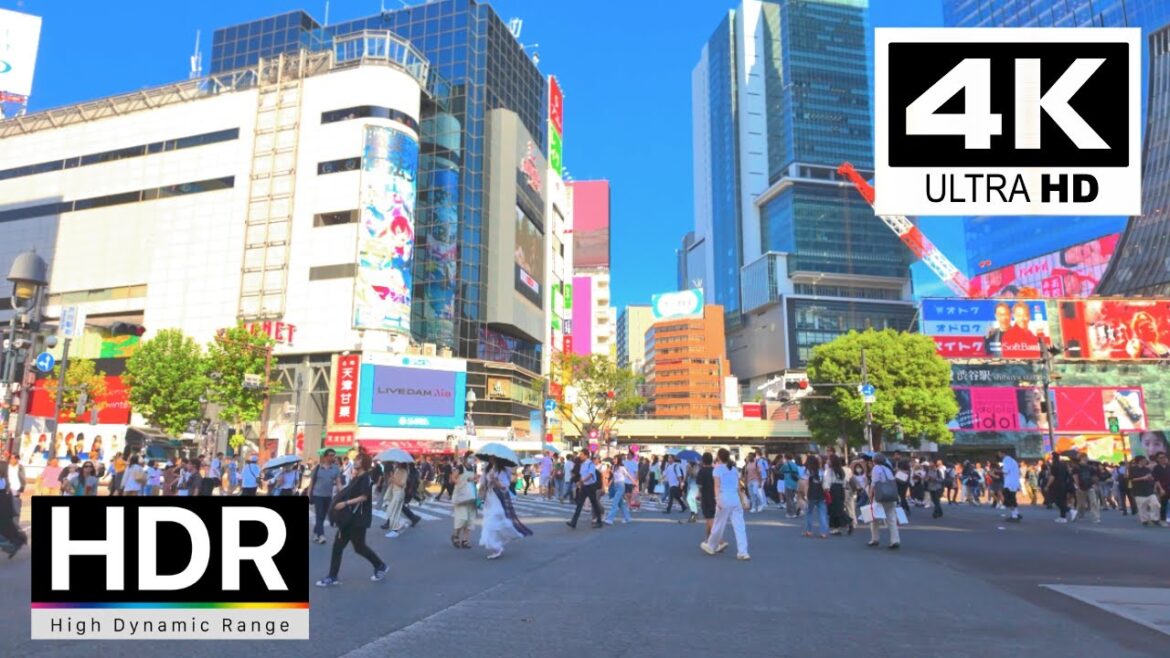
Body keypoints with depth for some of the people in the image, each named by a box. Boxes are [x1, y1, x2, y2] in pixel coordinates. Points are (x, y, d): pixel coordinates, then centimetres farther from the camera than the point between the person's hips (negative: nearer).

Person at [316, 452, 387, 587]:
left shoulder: (366, 477, -13)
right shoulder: (355, 478, 14)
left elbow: (364, 497, -22)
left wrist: (345, 503, -25)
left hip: (359, 518, -9)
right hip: (348, 517, 9)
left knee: (359, 547, 1)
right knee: (337, 546, 5)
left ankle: (381, 566, 20)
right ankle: (332, 577, 11)